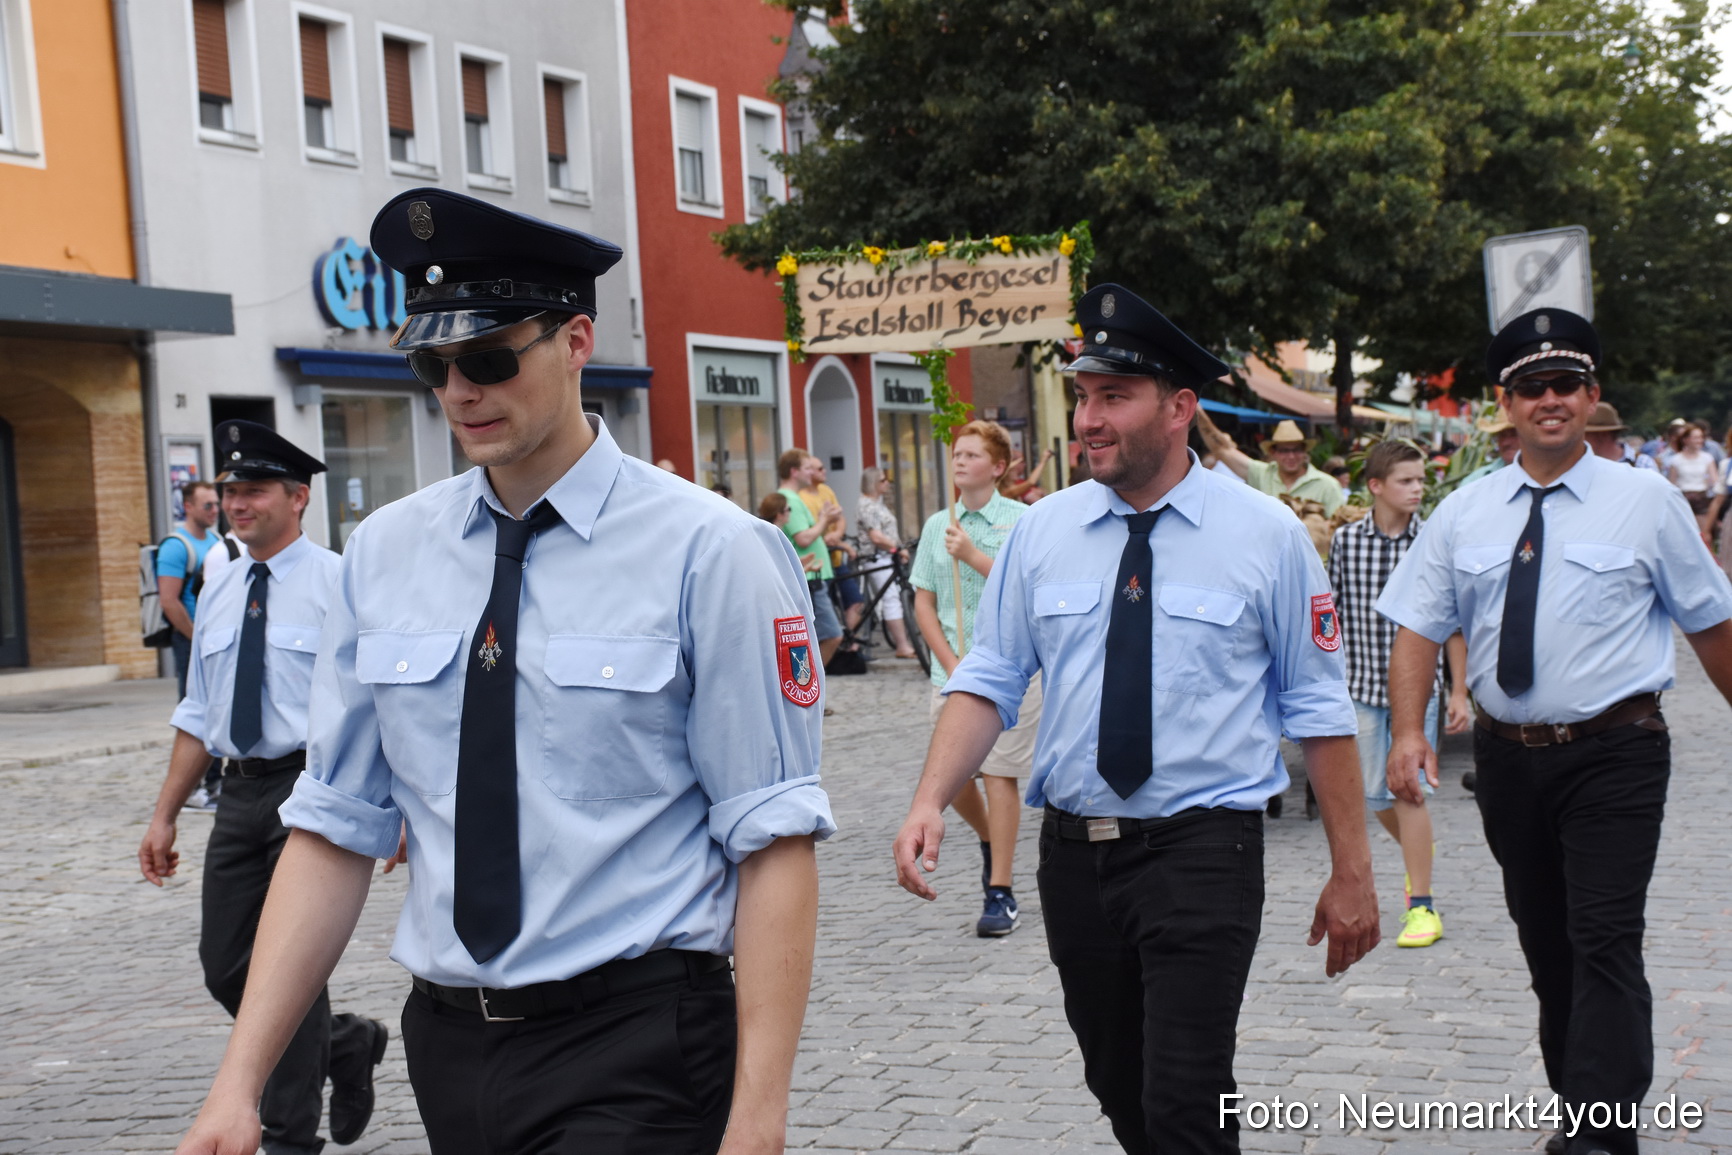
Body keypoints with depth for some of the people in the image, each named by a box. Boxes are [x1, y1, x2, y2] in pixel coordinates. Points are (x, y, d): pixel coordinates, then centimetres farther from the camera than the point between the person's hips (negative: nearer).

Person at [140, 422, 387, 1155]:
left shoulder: (336, 584, -7)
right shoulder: (218, 594, 13)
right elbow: (198, 718, 17)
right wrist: (164, 816, 14)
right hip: (241, 793, 7)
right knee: (225, 969, 9)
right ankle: (345, 1045, 32)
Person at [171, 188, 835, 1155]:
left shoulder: (709, 552, -9)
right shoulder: (384, 554, 4)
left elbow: (773, 840, -12)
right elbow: (337, 827, 5)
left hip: (635, 1051, -4)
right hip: (448, 1040, 5)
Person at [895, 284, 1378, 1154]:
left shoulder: (1265, 534, -5)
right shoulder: (1042, 531, 3)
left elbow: (1319, 711, -3)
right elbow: (987, 681, 2)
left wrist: (1351, 871, -2)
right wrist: (931, 801, -14)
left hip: (1202, 852, -4)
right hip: (1074, 850, 4)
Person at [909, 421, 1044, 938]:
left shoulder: (1021, 520, -2)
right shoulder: (937, 526, 10)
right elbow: (924, 603, 9)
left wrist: (973, 556, -17)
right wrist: (951, 662, -2)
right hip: (951, 669, 4)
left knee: (999, 773, -6)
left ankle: (1000, 893, 1)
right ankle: (990, 841, 37)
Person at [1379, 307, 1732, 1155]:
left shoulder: (1646, 501, -1)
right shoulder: (1463, 513, 5)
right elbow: (1418, 628, 3)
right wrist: (1408, 730, -11)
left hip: (1614, 756, -3)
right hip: (1508, 756, 4)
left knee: (1605, 945, -12)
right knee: (1545, 947, 13)